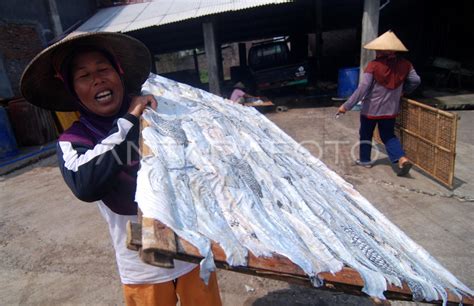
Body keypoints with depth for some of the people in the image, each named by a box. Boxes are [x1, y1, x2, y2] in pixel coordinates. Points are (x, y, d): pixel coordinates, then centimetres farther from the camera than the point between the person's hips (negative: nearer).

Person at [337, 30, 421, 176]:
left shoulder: (373, 66, -19)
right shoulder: (404, 64, -3)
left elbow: (362, 89, -21)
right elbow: (416, 80, 5)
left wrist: (346, 106, -16)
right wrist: (403, 91, 23)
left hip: (371, 109, -4)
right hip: (391, 109, 4)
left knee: (366, 134, 18)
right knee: (389, 135, 19)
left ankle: (365, 159, 30)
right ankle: (401, 158, 1)